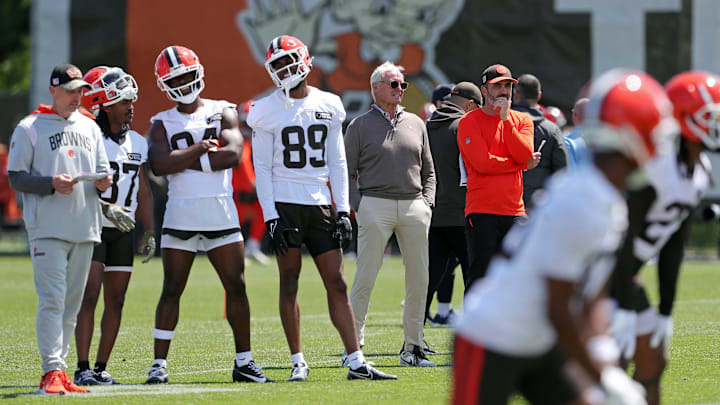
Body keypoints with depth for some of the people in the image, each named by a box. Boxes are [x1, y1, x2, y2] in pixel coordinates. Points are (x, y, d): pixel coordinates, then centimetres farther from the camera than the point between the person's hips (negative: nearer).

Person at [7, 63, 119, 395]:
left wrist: (103, 182, -1)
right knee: (52, 300, -14)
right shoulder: (30, 128, 0)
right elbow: (16, 177, -3)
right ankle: (52, 371, -17)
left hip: (85, 228, 6)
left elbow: (102, 170, 22)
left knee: (72, 304, 7)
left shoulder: (89, 127, 16)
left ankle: (57, 372, 12)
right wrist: (51, 183, -18)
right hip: (48, 227, -6)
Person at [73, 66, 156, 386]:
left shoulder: (138, 144, 12)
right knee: (89, 296, -12)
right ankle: (83, 368, -11)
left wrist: (149, 232, 11)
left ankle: (101, 367, 11)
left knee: (116, 301, 5)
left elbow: (143, 193, 17)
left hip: (123, 231, 6)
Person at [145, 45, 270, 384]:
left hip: (221, 214, 1)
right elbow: (160, 165, -11)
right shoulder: (162, 123, 7)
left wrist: (184, 162, -11)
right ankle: (159, 363, 0)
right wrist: (200, 149, -10)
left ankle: (244, 362, 12)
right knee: (172, 290, -2)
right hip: (180, 214, -1)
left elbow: (233, 154, -11)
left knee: (236, 287, 3)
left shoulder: (222, 112, 6)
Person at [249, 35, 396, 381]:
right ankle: (298, 362, 6)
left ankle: (356, 362, 1)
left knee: (337, 283, 1)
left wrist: (343, 210, 5)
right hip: (285, 205, -3)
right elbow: (262, 167, -2)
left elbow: (337, 162, 13)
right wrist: (271, 218, -9)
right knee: (290, 281, 0)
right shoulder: (268, 111, -1)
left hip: (320, 204, 3)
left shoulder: (328, 106, 9)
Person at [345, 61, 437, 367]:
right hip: (375, 205, -4)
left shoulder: (416, 124, 16)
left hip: (414, 207, 4)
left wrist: (427, 204, 7)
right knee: (365, 278, -9)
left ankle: (412, 347, 12)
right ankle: (354, 345, -4)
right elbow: (347, 173, 2)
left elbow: (428, 171, 20)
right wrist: (358, 207, -9)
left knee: (419, 279, 4)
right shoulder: (360, 126, 3)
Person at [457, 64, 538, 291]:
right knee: (480, 278, -7)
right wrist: (523, 164, -3)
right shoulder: (469, 122, 0)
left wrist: (506, 119, -8)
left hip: (515, 211, 5)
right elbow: (482, 163, -12)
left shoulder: (521, 120, 15)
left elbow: (525, 154, -4)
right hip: (481, 212, -5)